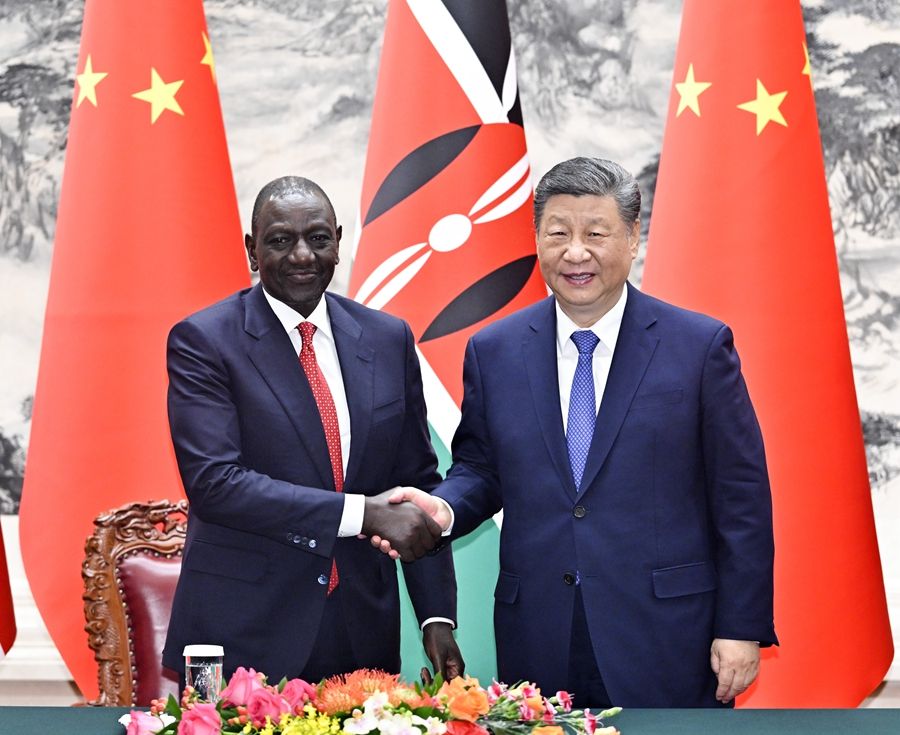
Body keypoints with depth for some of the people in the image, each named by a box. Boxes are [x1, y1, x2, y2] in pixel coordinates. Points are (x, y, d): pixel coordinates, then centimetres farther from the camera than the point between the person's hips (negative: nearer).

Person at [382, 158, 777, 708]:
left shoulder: (701, 345, -2)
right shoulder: (493, 352, 6)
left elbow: (741, 499, -2)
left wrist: (742, 628, -5)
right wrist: (444, 507, -9)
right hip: (539, 642, 2)